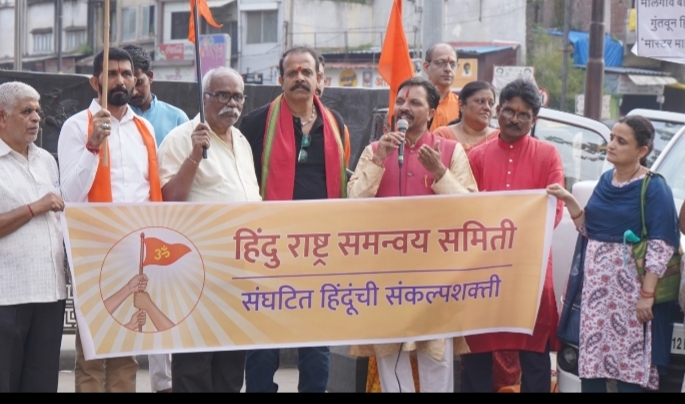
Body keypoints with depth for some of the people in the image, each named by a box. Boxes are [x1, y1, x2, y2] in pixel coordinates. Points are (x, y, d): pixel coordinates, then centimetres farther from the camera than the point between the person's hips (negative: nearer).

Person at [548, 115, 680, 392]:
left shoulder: (654, 188, -9)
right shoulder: (605, 181, 12)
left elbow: (661, 245, -13)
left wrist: (647, 294, -18)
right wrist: (569, 201, 3)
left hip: (630, 288, -6)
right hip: (596, 285, 7)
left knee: (628, 368, -5)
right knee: (590, 364, 6)